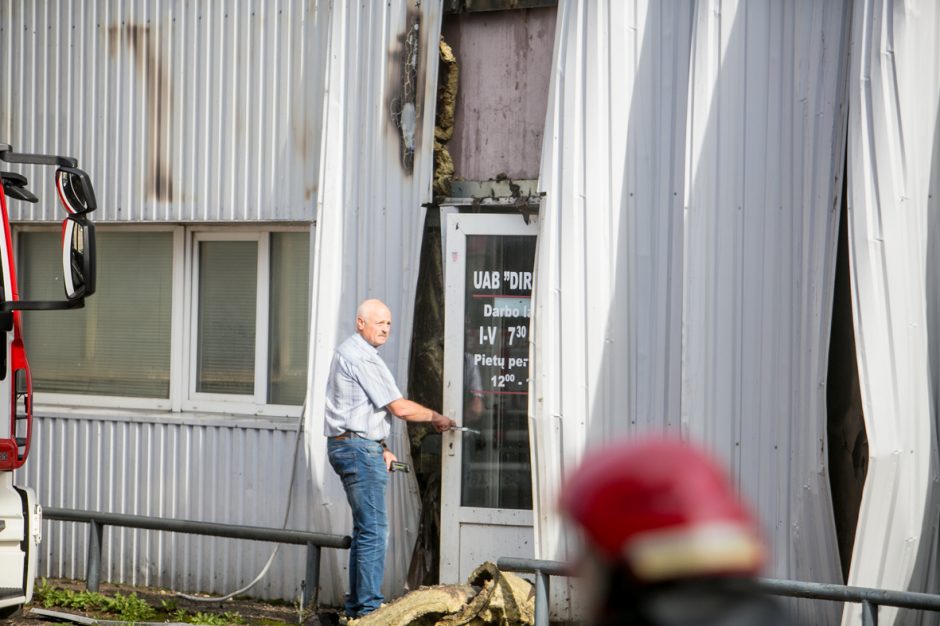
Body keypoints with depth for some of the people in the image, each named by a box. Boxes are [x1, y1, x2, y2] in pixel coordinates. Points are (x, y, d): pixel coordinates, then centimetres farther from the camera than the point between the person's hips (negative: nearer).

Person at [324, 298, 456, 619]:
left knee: (365, 530, 14)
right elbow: (400, 408, -14)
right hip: (359, 448, -11)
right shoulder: (362, 358, -14)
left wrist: (380, 449, 19)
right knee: (374, 531, -11)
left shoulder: (348, 352, 19)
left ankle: (356, 606, 18)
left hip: (349, 446, 11)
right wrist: (436, 417, 1)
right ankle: (370, 608, -12)